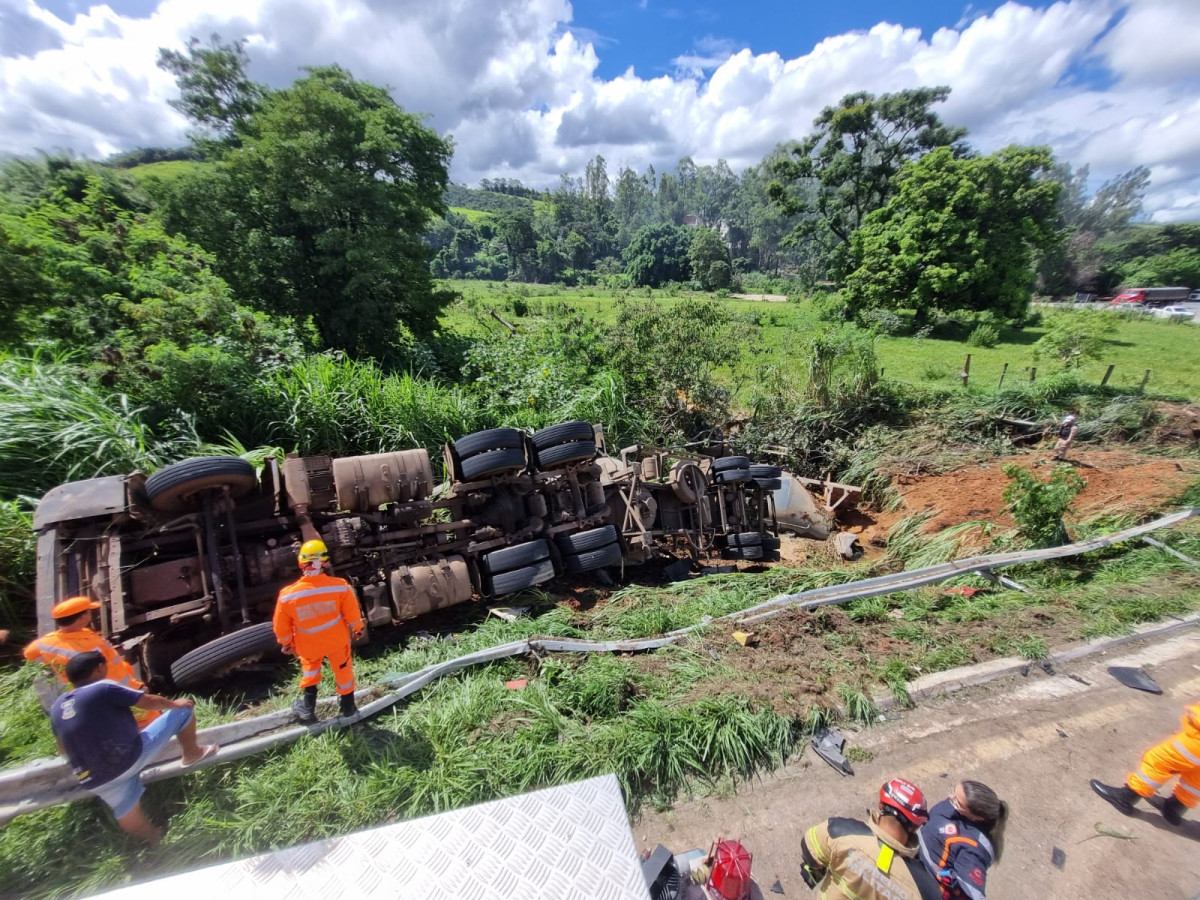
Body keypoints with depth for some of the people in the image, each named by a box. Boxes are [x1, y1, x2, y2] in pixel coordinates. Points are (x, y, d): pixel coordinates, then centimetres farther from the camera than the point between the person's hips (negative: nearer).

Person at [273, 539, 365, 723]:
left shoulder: (287, 595, -23)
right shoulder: (340, 587, -26)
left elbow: (281, 625, -7)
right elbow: (352, 612, -12)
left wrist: (286, 642, 13)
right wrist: (357, 628, 8)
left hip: (308, 644, 1)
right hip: (337, 640, 0)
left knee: (309, 669, 31)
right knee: (343, 671, 22)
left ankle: (308, 709, 39)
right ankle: (348, 706, 39)